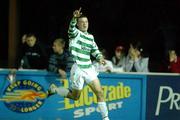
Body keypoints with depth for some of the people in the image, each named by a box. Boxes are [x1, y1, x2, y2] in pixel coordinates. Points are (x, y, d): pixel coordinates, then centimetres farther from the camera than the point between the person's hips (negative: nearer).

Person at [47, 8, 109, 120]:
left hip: (89, 69, 6)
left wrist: (100, 57, 5)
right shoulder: (75, 33, -7)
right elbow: (72, 27, -31)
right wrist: (74, 18, -52)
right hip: (78, 69, -5)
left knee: (100, 93, -3)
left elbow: (95, 50, 27)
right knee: (75, 96, 6)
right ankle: (54, 89, 28)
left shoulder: (90, 37, 13)